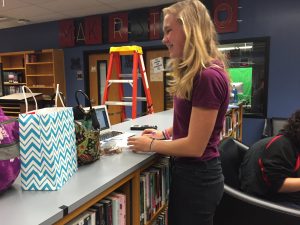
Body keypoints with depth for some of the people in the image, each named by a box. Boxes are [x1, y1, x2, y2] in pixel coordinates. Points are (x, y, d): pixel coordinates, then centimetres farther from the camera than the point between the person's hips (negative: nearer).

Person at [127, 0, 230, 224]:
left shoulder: (208, 76, -25)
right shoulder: (194, 73, 7)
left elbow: (194, 146, -23)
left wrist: (151, 145, -11)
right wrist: (164, 133, 7)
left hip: (197, 177, -9)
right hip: (187, 172, 9)